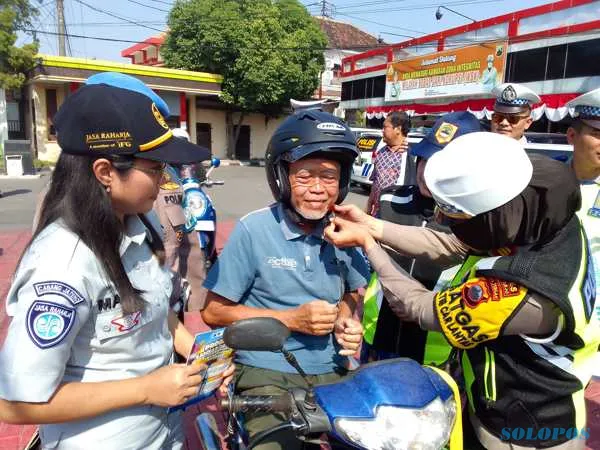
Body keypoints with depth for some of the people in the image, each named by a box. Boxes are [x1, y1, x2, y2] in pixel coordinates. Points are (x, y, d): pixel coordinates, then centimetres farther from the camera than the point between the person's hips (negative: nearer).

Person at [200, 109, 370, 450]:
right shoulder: (253, 230, -12)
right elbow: (214, 312, -8)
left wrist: (347, 320, -5)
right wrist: (292, 319, -16)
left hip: (332, 371, 4)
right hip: (267, 374, -4)